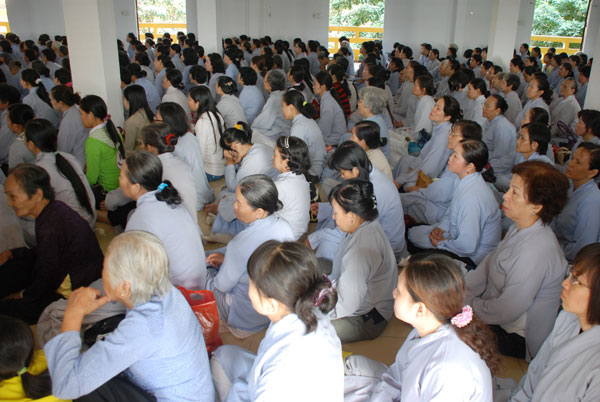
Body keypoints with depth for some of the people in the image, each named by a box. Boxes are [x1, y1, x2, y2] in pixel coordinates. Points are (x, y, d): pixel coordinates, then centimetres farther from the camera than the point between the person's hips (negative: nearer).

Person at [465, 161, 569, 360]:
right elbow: (487, 265, 7)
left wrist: (465, 305, -14)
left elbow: (505, 312, -28)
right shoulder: (520, 228, -2)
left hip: (513, 339, -8)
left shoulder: (536, 251, -32)